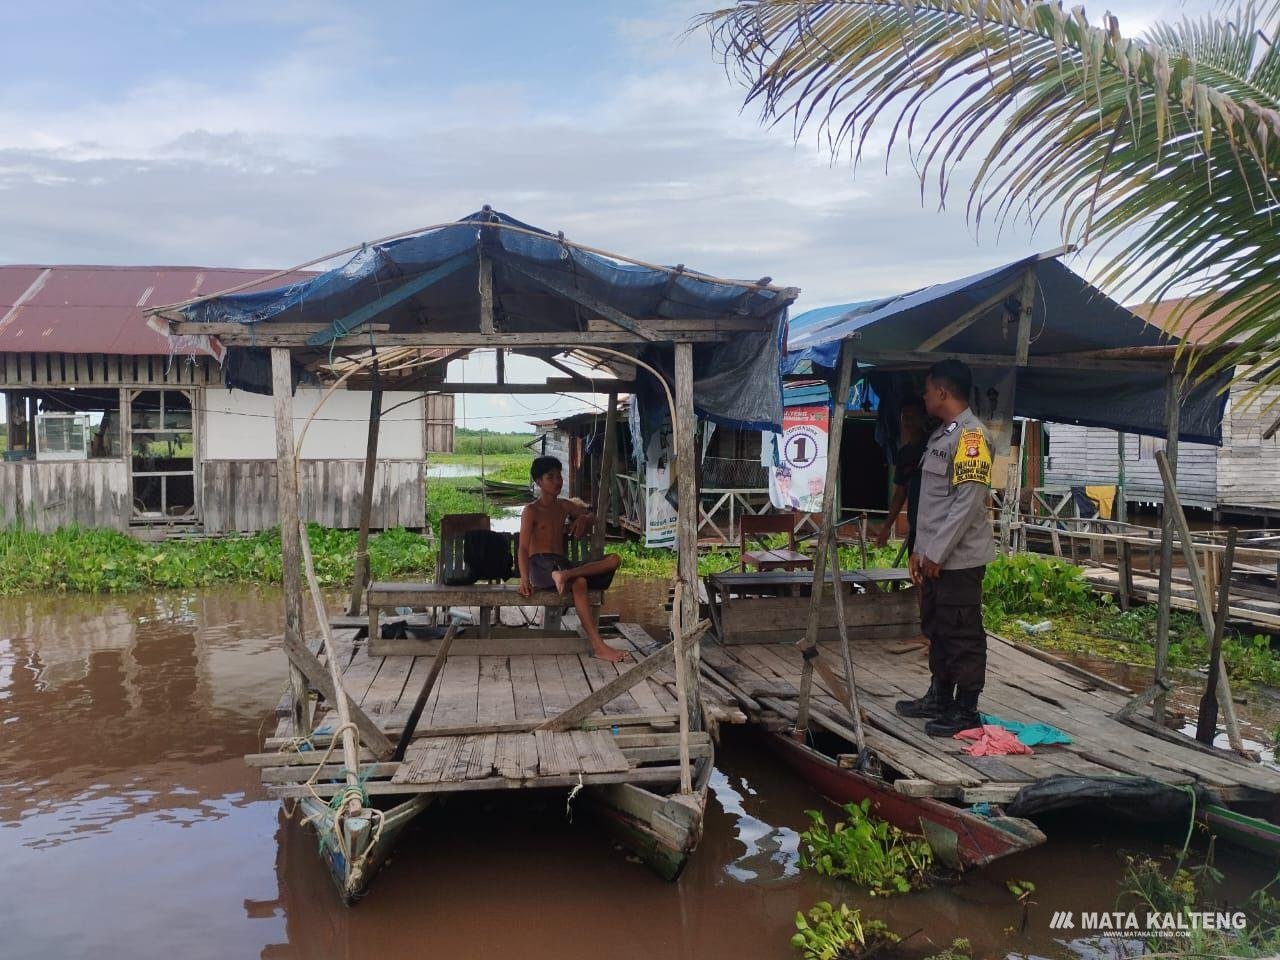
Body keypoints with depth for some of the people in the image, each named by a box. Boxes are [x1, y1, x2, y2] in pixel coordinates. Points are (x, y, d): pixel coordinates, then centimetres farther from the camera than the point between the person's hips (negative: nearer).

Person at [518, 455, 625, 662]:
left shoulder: (564, 506, 19)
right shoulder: (531, 511, 1)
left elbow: (593, 517, 31)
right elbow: (523, 548, -9)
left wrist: (585, 518, 4)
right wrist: (524, 579, -26)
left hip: (562, 563, 6)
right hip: (541, 565, -6)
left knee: (614, 560, -16)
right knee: (579, 582, -39)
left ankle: (566, 575, -36)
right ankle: (598, 646, -43)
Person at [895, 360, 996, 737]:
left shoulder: (971, 435, -14)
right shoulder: (941, 435, 16)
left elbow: (968, 501, -20)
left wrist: (937, 552, -18)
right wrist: (920, 549, 17)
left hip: (958, 559, -9)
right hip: (934, 556, 9)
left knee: (963, 635, 0)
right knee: (937, 630, 17)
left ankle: (966, 710, 9)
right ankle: (939, 698, 28)